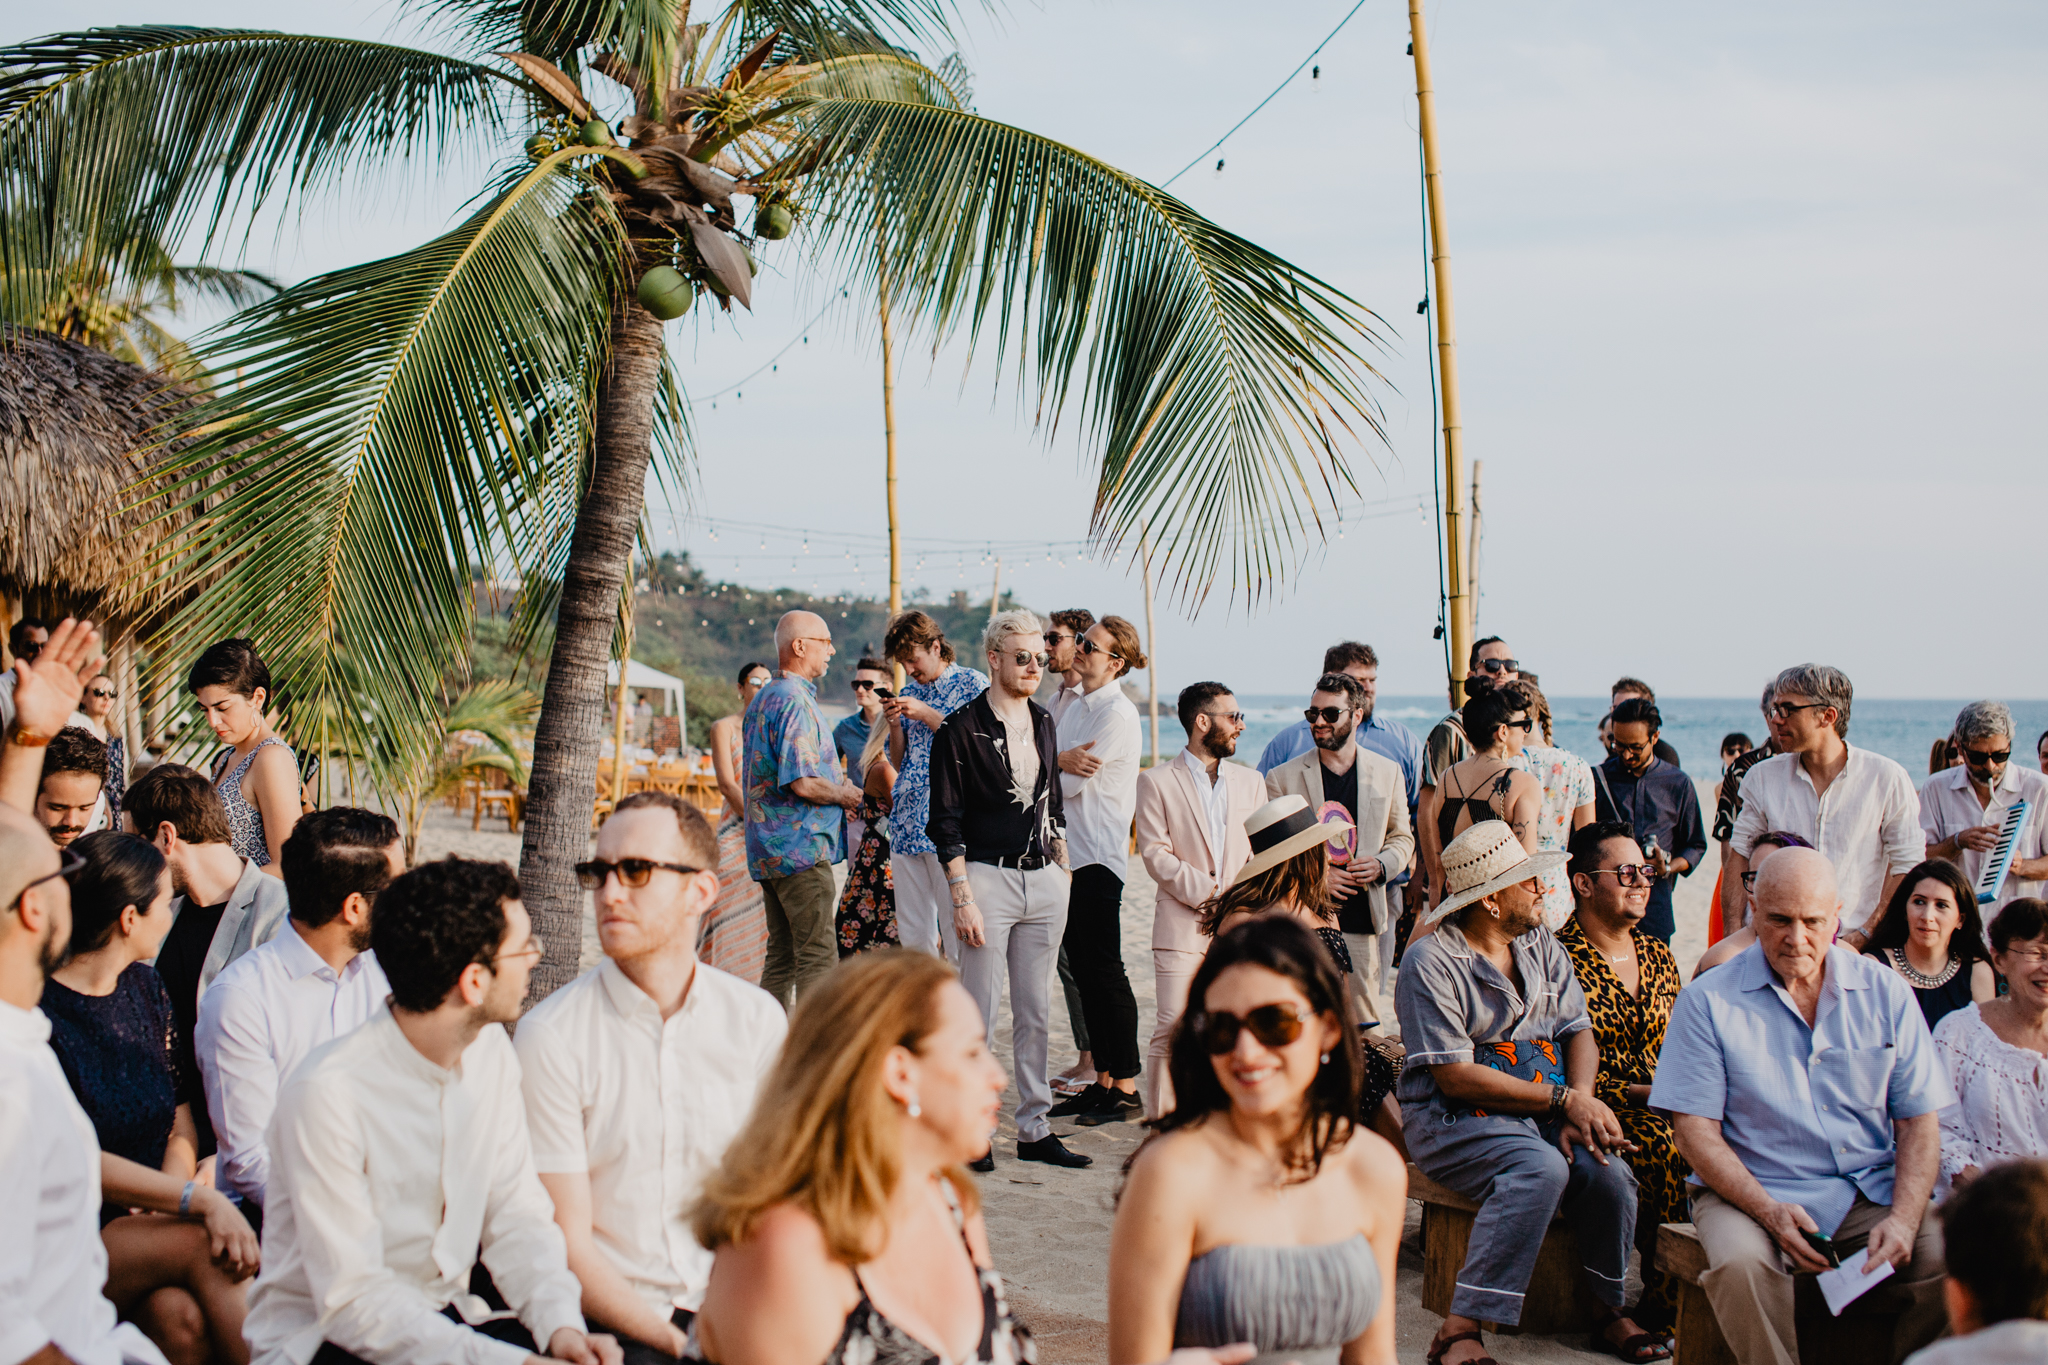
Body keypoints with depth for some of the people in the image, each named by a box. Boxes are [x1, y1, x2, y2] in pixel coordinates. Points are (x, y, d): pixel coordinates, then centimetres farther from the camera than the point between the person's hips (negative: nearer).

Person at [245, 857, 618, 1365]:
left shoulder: (490, 1051, 0)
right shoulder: (328, 1093, -22)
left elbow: (516, 1214, 2)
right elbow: (352, 1299, -21)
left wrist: (560, 1324, -16)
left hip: (445, 1318, 6)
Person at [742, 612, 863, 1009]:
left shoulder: (762, 699, 17)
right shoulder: (796, 703, -15)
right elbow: (803, 783, -23)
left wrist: (832, 779, 18)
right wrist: (844, 794, -5)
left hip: (768, 852, 10)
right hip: (801, 848, -10)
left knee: (781, 957, 13)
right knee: (817, 957, -9)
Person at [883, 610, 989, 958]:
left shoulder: (972, 684, 1)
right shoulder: (908, 693, 20)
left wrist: (927, 715, -10)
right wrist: (894, 723, 3)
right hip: (906, 825, 6)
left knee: (956, 932, -9)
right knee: (912, 935, 6)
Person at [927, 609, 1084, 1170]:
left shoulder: (1042, 721, 13)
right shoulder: (961, 729, -7)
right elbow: (946, 823, -8)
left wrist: (1063, 870, 15)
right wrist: (963, 899, -14)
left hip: (1045, 881, 6)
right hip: (988, 877, -6)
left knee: (1036, 1014, 9)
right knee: (979, 1013, -3)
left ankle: (1034, 1129, 15)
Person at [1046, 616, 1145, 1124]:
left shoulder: (1118, 714, -12)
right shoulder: (1074, 706, 15)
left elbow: (1073, 782, -15)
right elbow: (1060, 775, 14)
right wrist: (1060, 762, -4)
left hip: (1099, 854, -9)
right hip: (1067, 849, 9)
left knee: (1105, 969, -4)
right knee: (1082, 968, 10)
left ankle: (1124, 1086, 4)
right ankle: (1102, 1079, 17)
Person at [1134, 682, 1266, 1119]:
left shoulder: (1250, 781, 17)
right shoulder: (1156, 782, 2)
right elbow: (1155, 854, -5)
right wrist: (1208, 893, -13)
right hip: (1182, 927, -4)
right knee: (1172, 1029, -10)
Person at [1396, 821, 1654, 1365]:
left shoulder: (1543, 948, 14)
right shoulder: (1431, 962, -9)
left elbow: (1579, 1033, 9)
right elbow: (1455, 1076, -15)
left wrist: (1581, 1106, -12)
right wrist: (1565, 1101, -16)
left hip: (1544, 1114, 6)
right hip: (1452, 1118, -6)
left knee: (1607, 1169, -23)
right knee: (1541, 1168, -34)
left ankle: (1607, 1308, 1)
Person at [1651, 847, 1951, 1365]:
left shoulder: (1885, 992, 7)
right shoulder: (1708, 1000, -1)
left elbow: (1919, 1121, 7)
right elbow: (1696, 1133, -5)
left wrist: (1903, 1220, -11)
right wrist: (1771, 1212, -20)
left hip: (1871, 1192, 3)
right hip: (1751, 1191, -2)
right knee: (1741, 1263, -35)